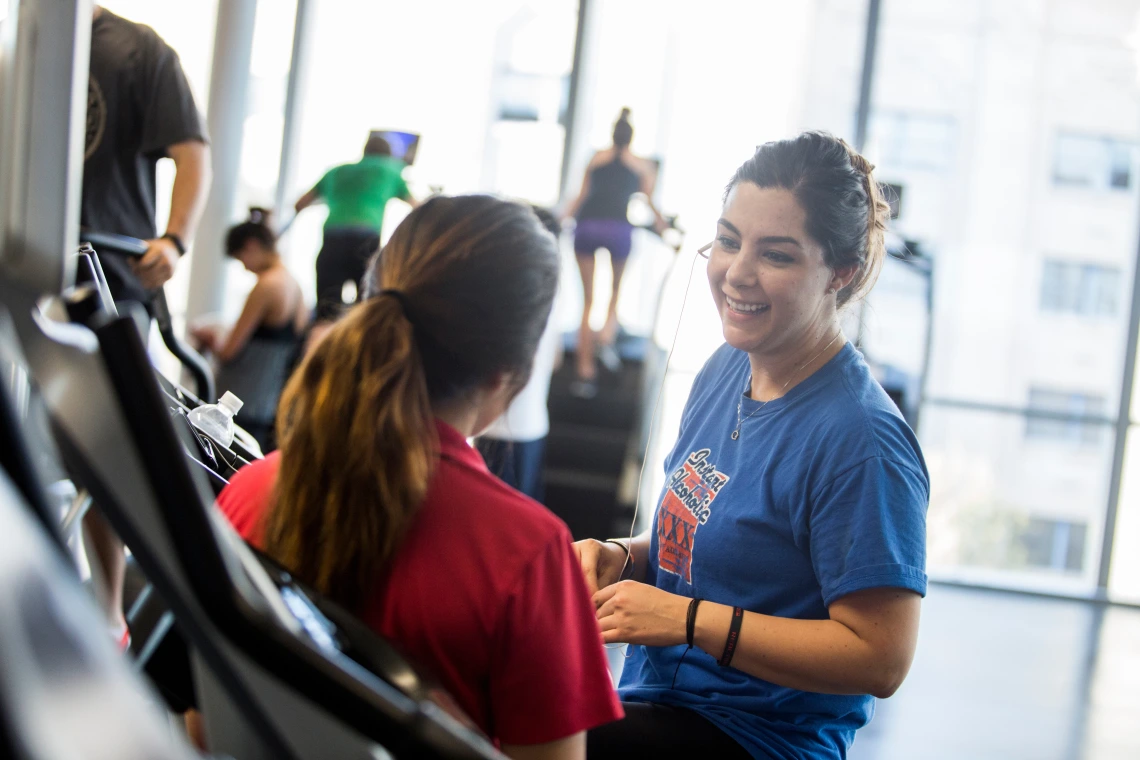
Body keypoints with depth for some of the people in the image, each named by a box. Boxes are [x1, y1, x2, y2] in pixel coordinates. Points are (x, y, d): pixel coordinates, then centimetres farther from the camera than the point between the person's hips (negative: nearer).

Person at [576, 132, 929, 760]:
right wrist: (620, 559, -1)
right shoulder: (727, 368, 7)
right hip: (652, 699, 8)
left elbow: (881, 659, -20)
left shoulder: (861, 440, -19)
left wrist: (685, 618, -20)